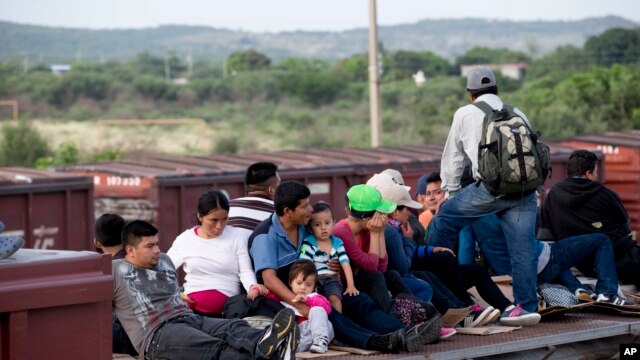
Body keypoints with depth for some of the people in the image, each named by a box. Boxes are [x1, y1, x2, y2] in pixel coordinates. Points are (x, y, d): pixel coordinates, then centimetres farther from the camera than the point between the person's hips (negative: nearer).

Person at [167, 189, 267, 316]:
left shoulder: (236, 236, 9)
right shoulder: (185, 239, 10)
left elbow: (245, 270, 3)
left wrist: (252, 287, -19)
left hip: (227, 305, 0)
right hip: (191, 305, 0)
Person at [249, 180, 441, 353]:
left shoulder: (303, 228, 12)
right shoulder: (265, 236, -13)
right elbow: (269, 279, -25)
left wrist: (338, 266, 1)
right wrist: (300, 306, -38)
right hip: (281, 297, -8)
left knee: (360, 301, -15)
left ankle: (404, 334, -37)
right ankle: (378, 342, -60)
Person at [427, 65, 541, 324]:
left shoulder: (466, 114, 15)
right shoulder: (518, 115, 25)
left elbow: (453, 158, 21)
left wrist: (451, 193, 33)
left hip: (491, 188, -4)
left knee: (444, 219, 11)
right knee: (523, 248, 6)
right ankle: (526, 306, 5)